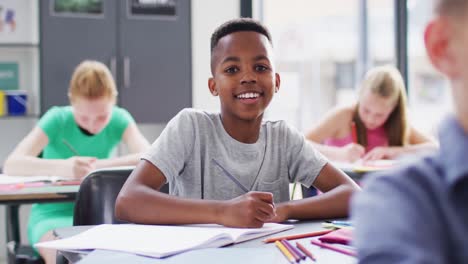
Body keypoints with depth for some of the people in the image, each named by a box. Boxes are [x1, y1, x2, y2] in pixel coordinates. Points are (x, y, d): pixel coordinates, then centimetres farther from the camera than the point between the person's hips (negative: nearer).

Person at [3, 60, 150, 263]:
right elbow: (11, 165, -23)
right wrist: (61, 167, -40)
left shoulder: (119, 119, -5)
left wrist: (100, 166, -33)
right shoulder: (58, 119, -11)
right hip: (53, 213, -2)